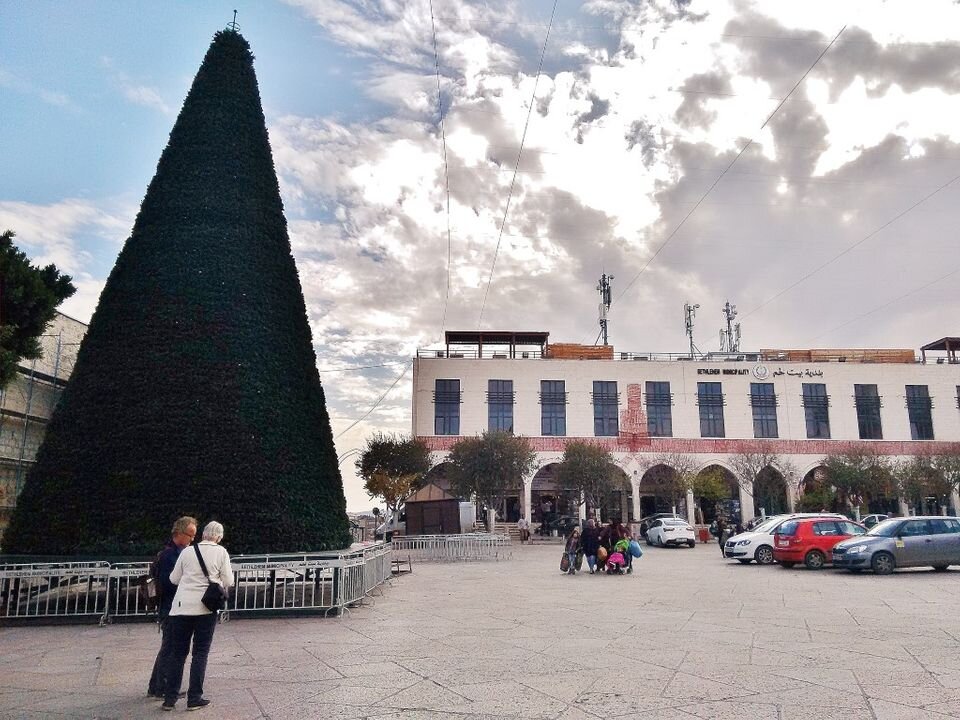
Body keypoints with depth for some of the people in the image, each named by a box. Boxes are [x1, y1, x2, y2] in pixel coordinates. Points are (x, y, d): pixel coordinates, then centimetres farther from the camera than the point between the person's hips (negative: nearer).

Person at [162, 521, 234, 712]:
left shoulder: (187, 552, 3)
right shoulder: (221, 553, -3)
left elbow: (174, 579, 9)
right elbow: (228, 582, -3)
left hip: (182, 607, 2)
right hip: (206, 608, -2)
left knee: (178, 652, 12)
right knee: (200, 653, 8)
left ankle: (169, 699, 16)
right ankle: (194, 698, 10)